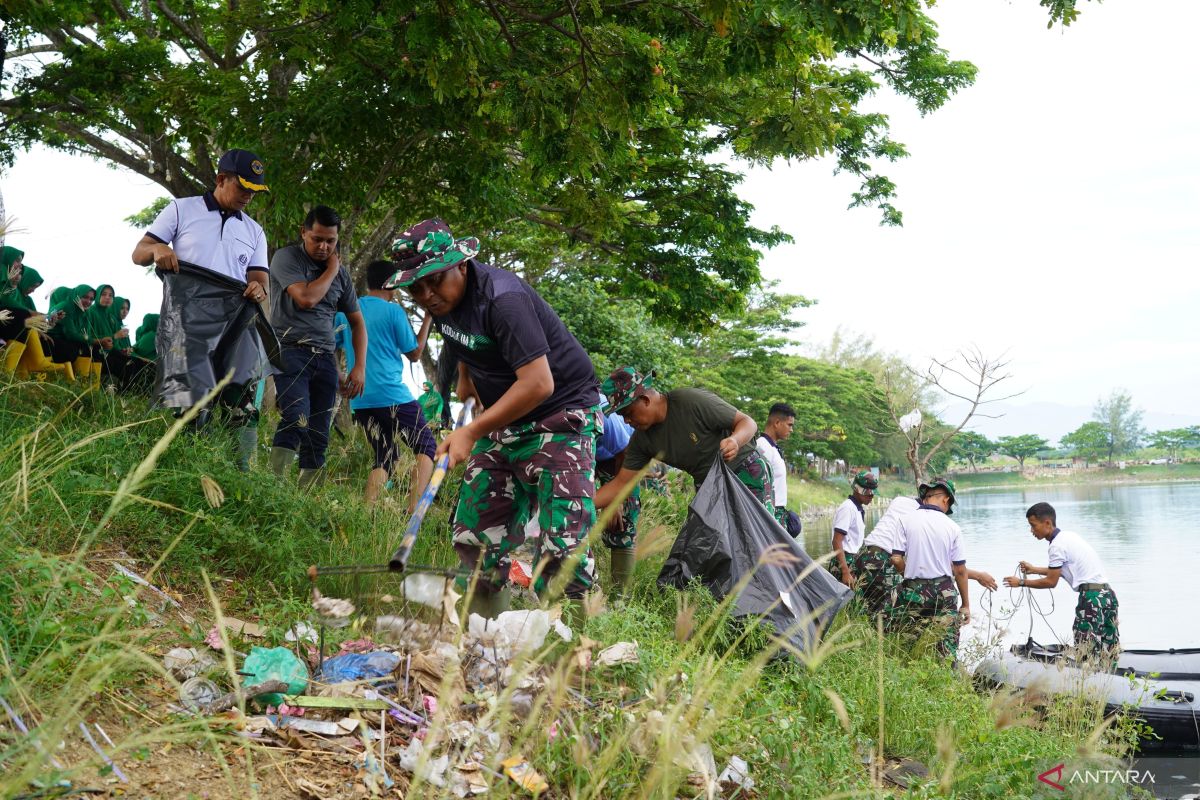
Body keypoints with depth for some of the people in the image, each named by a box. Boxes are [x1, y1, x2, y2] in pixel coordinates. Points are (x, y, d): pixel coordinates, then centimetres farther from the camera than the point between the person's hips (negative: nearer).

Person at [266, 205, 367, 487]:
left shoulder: (341, 273, 16)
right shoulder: (286, 257, 1)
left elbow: (357, 322, 21)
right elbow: (306, 298, -15)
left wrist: (360, 367, 9)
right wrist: (331, 271, 1)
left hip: (325, 358, 5)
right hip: (291, 350, -5)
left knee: (319, 437, -2)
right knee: (297, 419, -26)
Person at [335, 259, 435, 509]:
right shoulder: (393, 311, -5)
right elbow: (414, 354, 3)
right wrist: (428, 318, 10)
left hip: (360, 401, 6)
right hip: (393, 397, -6)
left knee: (385, 457, 16)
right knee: (426, 447, 5)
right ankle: (414, 510, -14)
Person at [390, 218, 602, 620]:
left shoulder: (502, 298, -26)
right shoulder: (442, 299, 1)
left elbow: (538, 383, -32)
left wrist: (472, 432, -29)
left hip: (561, 416, -9)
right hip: (504, 421, 9)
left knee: (559, 547, -17)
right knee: (474, 534, 8)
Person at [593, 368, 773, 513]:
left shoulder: (694, 401, -23)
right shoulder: (641, 439, -4)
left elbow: (748, 422, -17)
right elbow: (620, 484, 0)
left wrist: (735, 440, -39)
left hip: (747, 474, -6)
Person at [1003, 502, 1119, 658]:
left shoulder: (1057, 545, -11)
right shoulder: (1069, 535, 16)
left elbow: (1051, 582, -5)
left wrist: (1021, 582, 4)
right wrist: (1034, 569, 29)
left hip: (1092, 597, -9)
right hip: (1106, 593, 9)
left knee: (1086, 652, -7)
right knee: (1106, 654, 9)